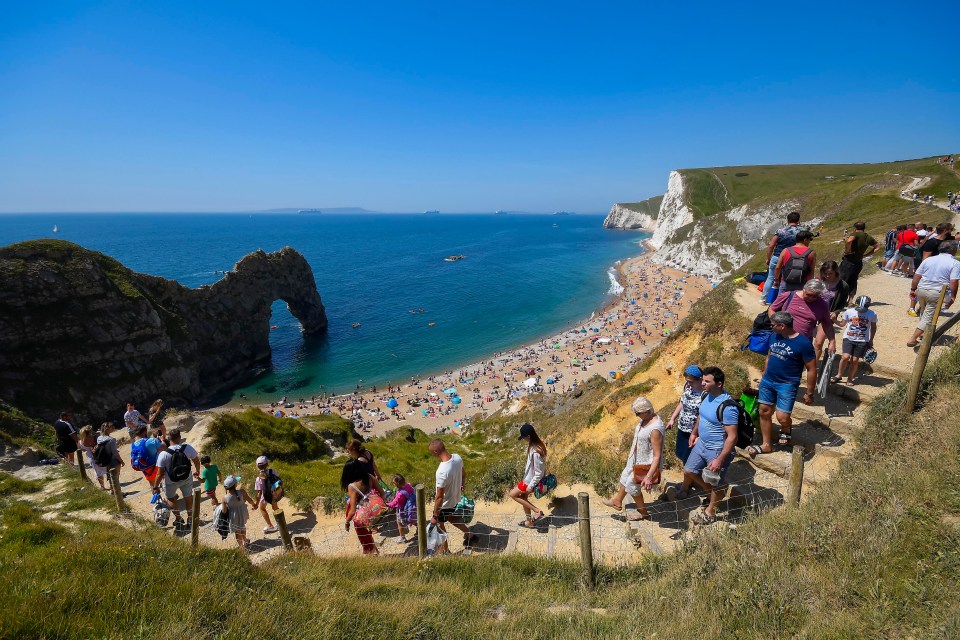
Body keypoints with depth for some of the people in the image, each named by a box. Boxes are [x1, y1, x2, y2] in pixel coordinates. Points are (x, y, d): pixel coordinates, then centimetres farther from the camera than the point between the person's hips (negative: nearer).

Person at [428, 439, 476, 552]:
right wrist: (462, 486, 25)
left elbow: (439, 497, -30)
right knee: (450, 517, 34)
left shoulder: (442, 471, -39)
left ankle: (445, 550, 40)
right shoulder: (457, 457, -17)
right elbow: (464, 474, 4)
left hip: (445, 504, -7)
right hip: (455, 498, 7)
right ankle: (469, 535, 45)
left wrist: (435, 516, -16)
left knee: (439, 525, 21)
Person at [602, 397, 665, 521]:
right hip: (636, 460, 9)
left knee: (632, 486, 12)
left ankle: (643, 513, 37)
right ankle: (617, 501, 49)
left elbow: (657, 455, -31)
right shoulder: (647, 418, -8)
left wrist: (649, 476, -31)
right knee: (625, 478, 25)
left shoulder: (655, 429, -35)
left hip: (646, 464, -9)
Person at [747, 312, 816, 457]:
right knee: (764, 412, 9)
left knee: (782, 418, -10)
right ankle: (766, 445, 23)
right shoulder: (774, 336, 1)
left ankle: (786, 429, 27)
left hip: (787, 385, -6)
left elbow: (811, 369, -11)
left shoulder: (803, 343, -17)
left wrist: (809, 393, -8)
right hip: (768, 381, 6)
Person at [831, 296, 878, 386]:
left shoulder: (872, 314, -2)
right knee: (845, 357, -15)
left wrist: (871, 340, 12)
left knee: (855, 360, 1)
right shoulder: (849, 312, -3)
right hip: (848, 338, -1)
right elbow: (842, 324, 9)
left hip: (862, 341, 1)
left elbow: (873, 327, 12)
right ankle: (839, 375, 4)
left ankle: (850, 378, 18)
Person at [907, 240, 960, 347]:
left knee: (924, 313, 26)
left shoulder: (928, 259, 9)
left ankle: (923, 333, 38)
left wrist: (913, 289, 16)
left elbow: (916, 276, 9)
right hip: (937, 294, -5)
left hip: (921, 290, 5)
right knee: (928, 317, 0)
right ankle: (913, 339, -6)